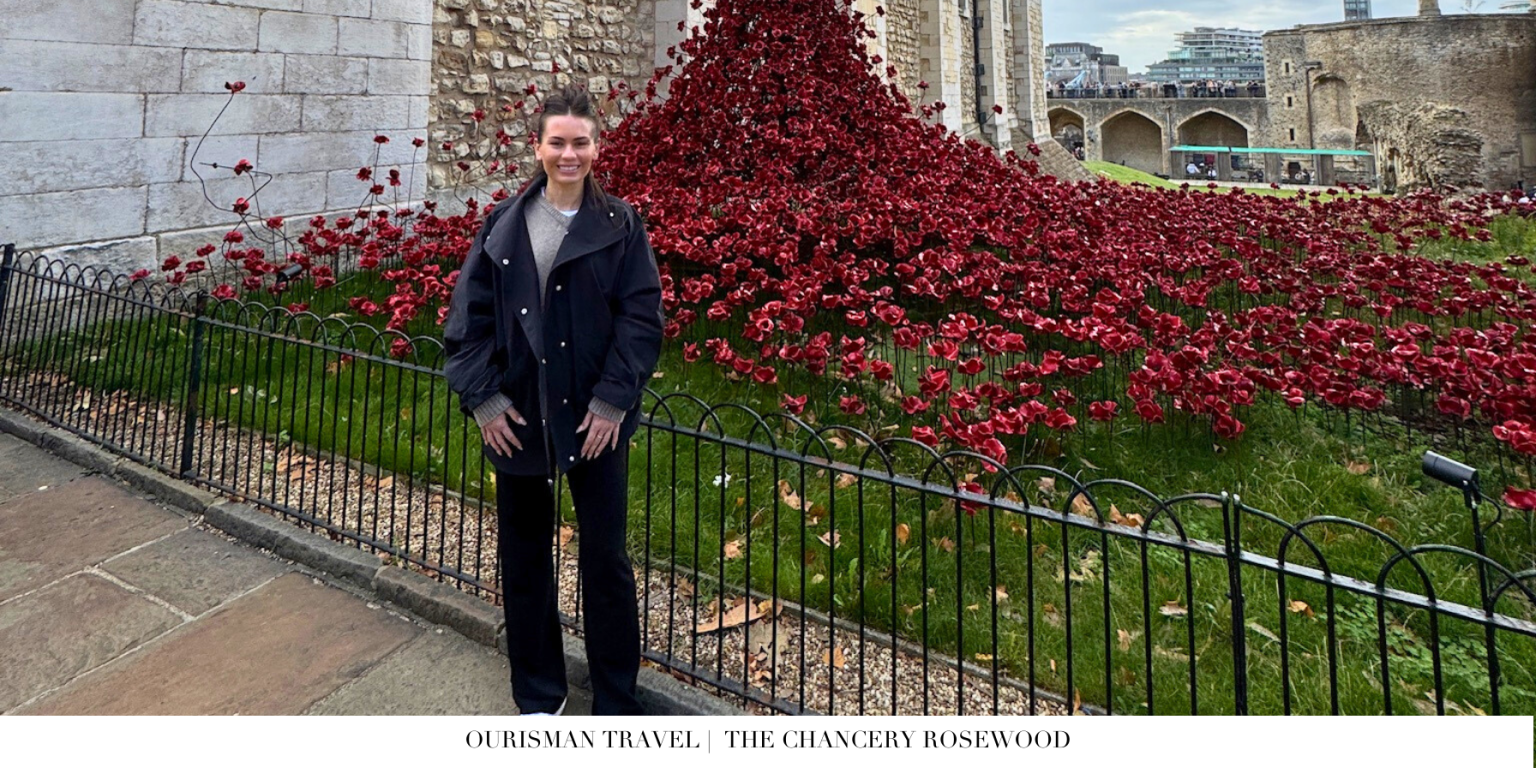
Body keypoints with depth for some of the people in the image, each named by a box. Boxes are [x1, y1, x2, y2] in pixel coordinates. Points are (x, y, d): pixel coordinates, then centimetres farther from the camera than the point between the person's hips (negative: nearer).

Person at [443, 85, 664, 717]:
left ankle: (616, 701, 22)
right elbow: (468, 315, 4)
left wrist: (612, 400, -12)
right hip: (517, 418, 3)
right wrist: (482, 397, -4)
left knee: (605, 559, 5)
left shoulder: (620, 225, -1)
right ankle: (538, 694, 32)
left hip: (595, 419, -2)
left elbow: (641, 317, -5)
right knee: (523, 557, 13)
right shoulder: (504, 225, 4)